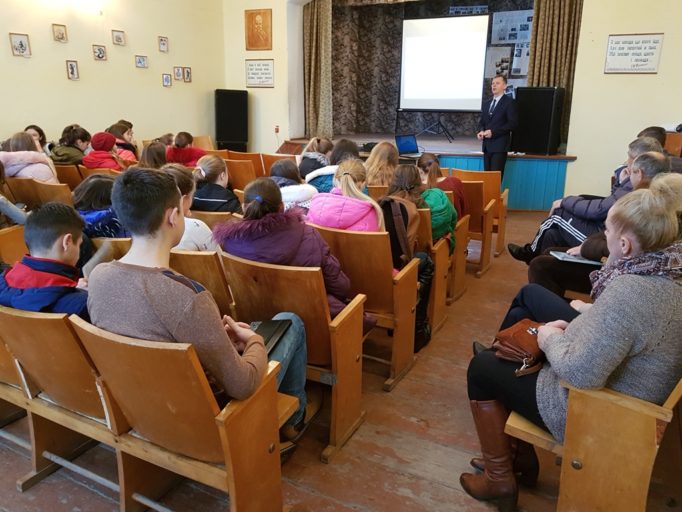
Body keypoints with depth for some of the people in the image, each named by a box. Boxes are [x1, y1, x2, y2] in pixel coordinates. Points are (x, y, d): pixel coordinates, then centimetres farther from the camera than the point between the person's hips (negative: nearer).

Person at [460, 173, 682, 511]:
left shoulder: (630, 291, -34)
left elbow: (580, 372, -36)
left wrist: (551, 340, -18)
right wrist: (588, 314, -2)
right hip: (625, 400, 9)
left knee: (482, 367, 5)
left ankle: (499, 478, 19)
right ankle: (521, 453, 31)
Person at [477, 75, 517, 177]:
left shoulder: (509, 102, -3)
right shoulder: (486, 103, 20)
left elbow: (513, 123, -10)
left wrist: (493, 132, -16)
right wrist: (481, 131, -3)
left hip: (500, 145, -7)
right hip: (487, 145, 7)